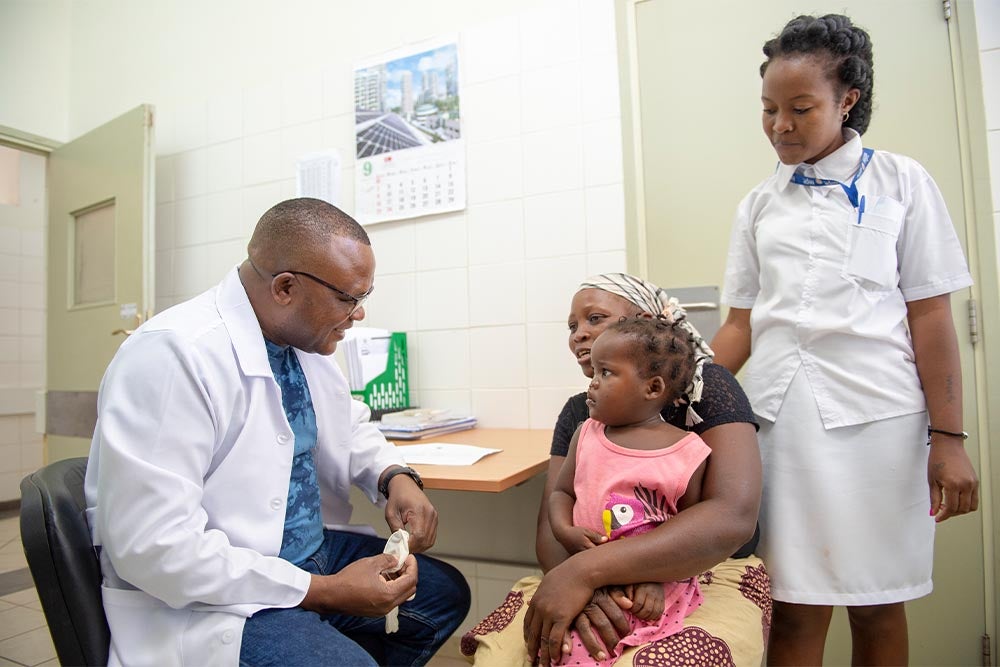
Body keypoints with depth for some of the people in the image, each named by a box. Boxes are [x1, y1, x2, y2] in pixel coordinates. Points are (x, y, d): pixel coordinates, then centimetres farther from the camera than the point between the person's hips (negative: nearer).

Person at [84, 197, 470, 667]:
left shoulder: (305, 340, -1)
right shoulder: (172, 355, -25)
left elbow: (349, 426, 15)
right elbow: (155, 545, -27)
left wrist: (396, 477, -7)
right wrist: (324, 590, -23)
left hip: (309, 550, 8)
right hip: (213, 595, -7)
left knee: (445, 593, 11)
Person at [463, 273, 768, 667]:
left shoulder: (705, 387, -9)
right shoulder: (578, 413, 5)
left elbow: (734, 517, -23)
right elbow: (551, 526, -1)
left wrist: (585, 570, -29)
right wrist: (583, 586, -25)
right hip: (596, 581, 3)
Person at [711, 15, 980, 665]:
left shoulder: (901, 182, 5)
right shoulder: (759, 205, 11)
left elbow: (930, 316, 1)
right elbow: (742, 323, 8)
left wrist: (948, 438, -4)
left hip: (877, 415, -1)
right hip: (781, 414, 2)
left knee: (877, 603, 9)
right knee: (796, 607, 5)